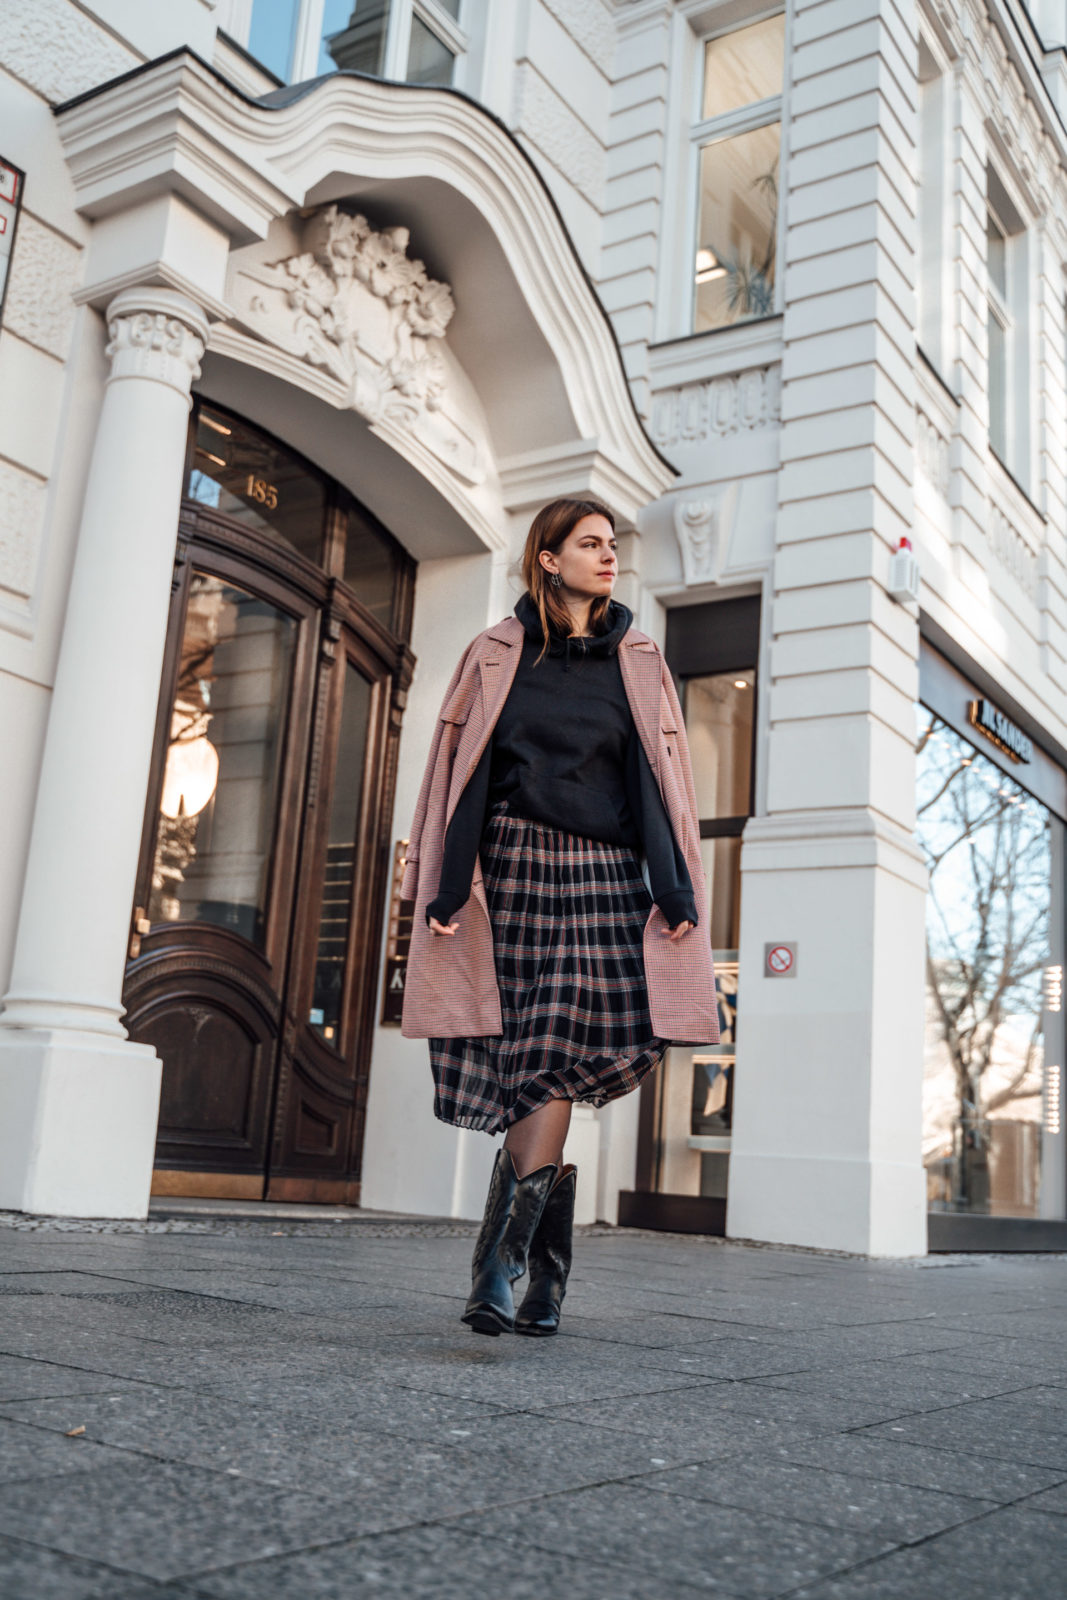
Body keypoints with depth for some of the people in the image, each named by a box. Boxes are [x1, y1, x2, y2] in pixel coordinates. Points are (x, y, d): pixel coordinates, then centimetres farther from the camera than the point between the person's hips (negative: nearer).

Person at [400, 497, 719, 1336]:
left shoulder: (638, 661, 15)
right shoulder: (496, 655, 11)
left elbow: (655, 779, 8)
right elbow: (465, 772, 6)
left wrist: (675, 889, -3)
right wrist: (449, 886, -4)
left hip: (602, 878, 1)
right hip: (513, 867, 0)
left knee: (553, 1060, -13)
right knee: (534, 1067, -1)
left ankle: (498, 1265, -11)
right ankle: (546, 1280, 11)